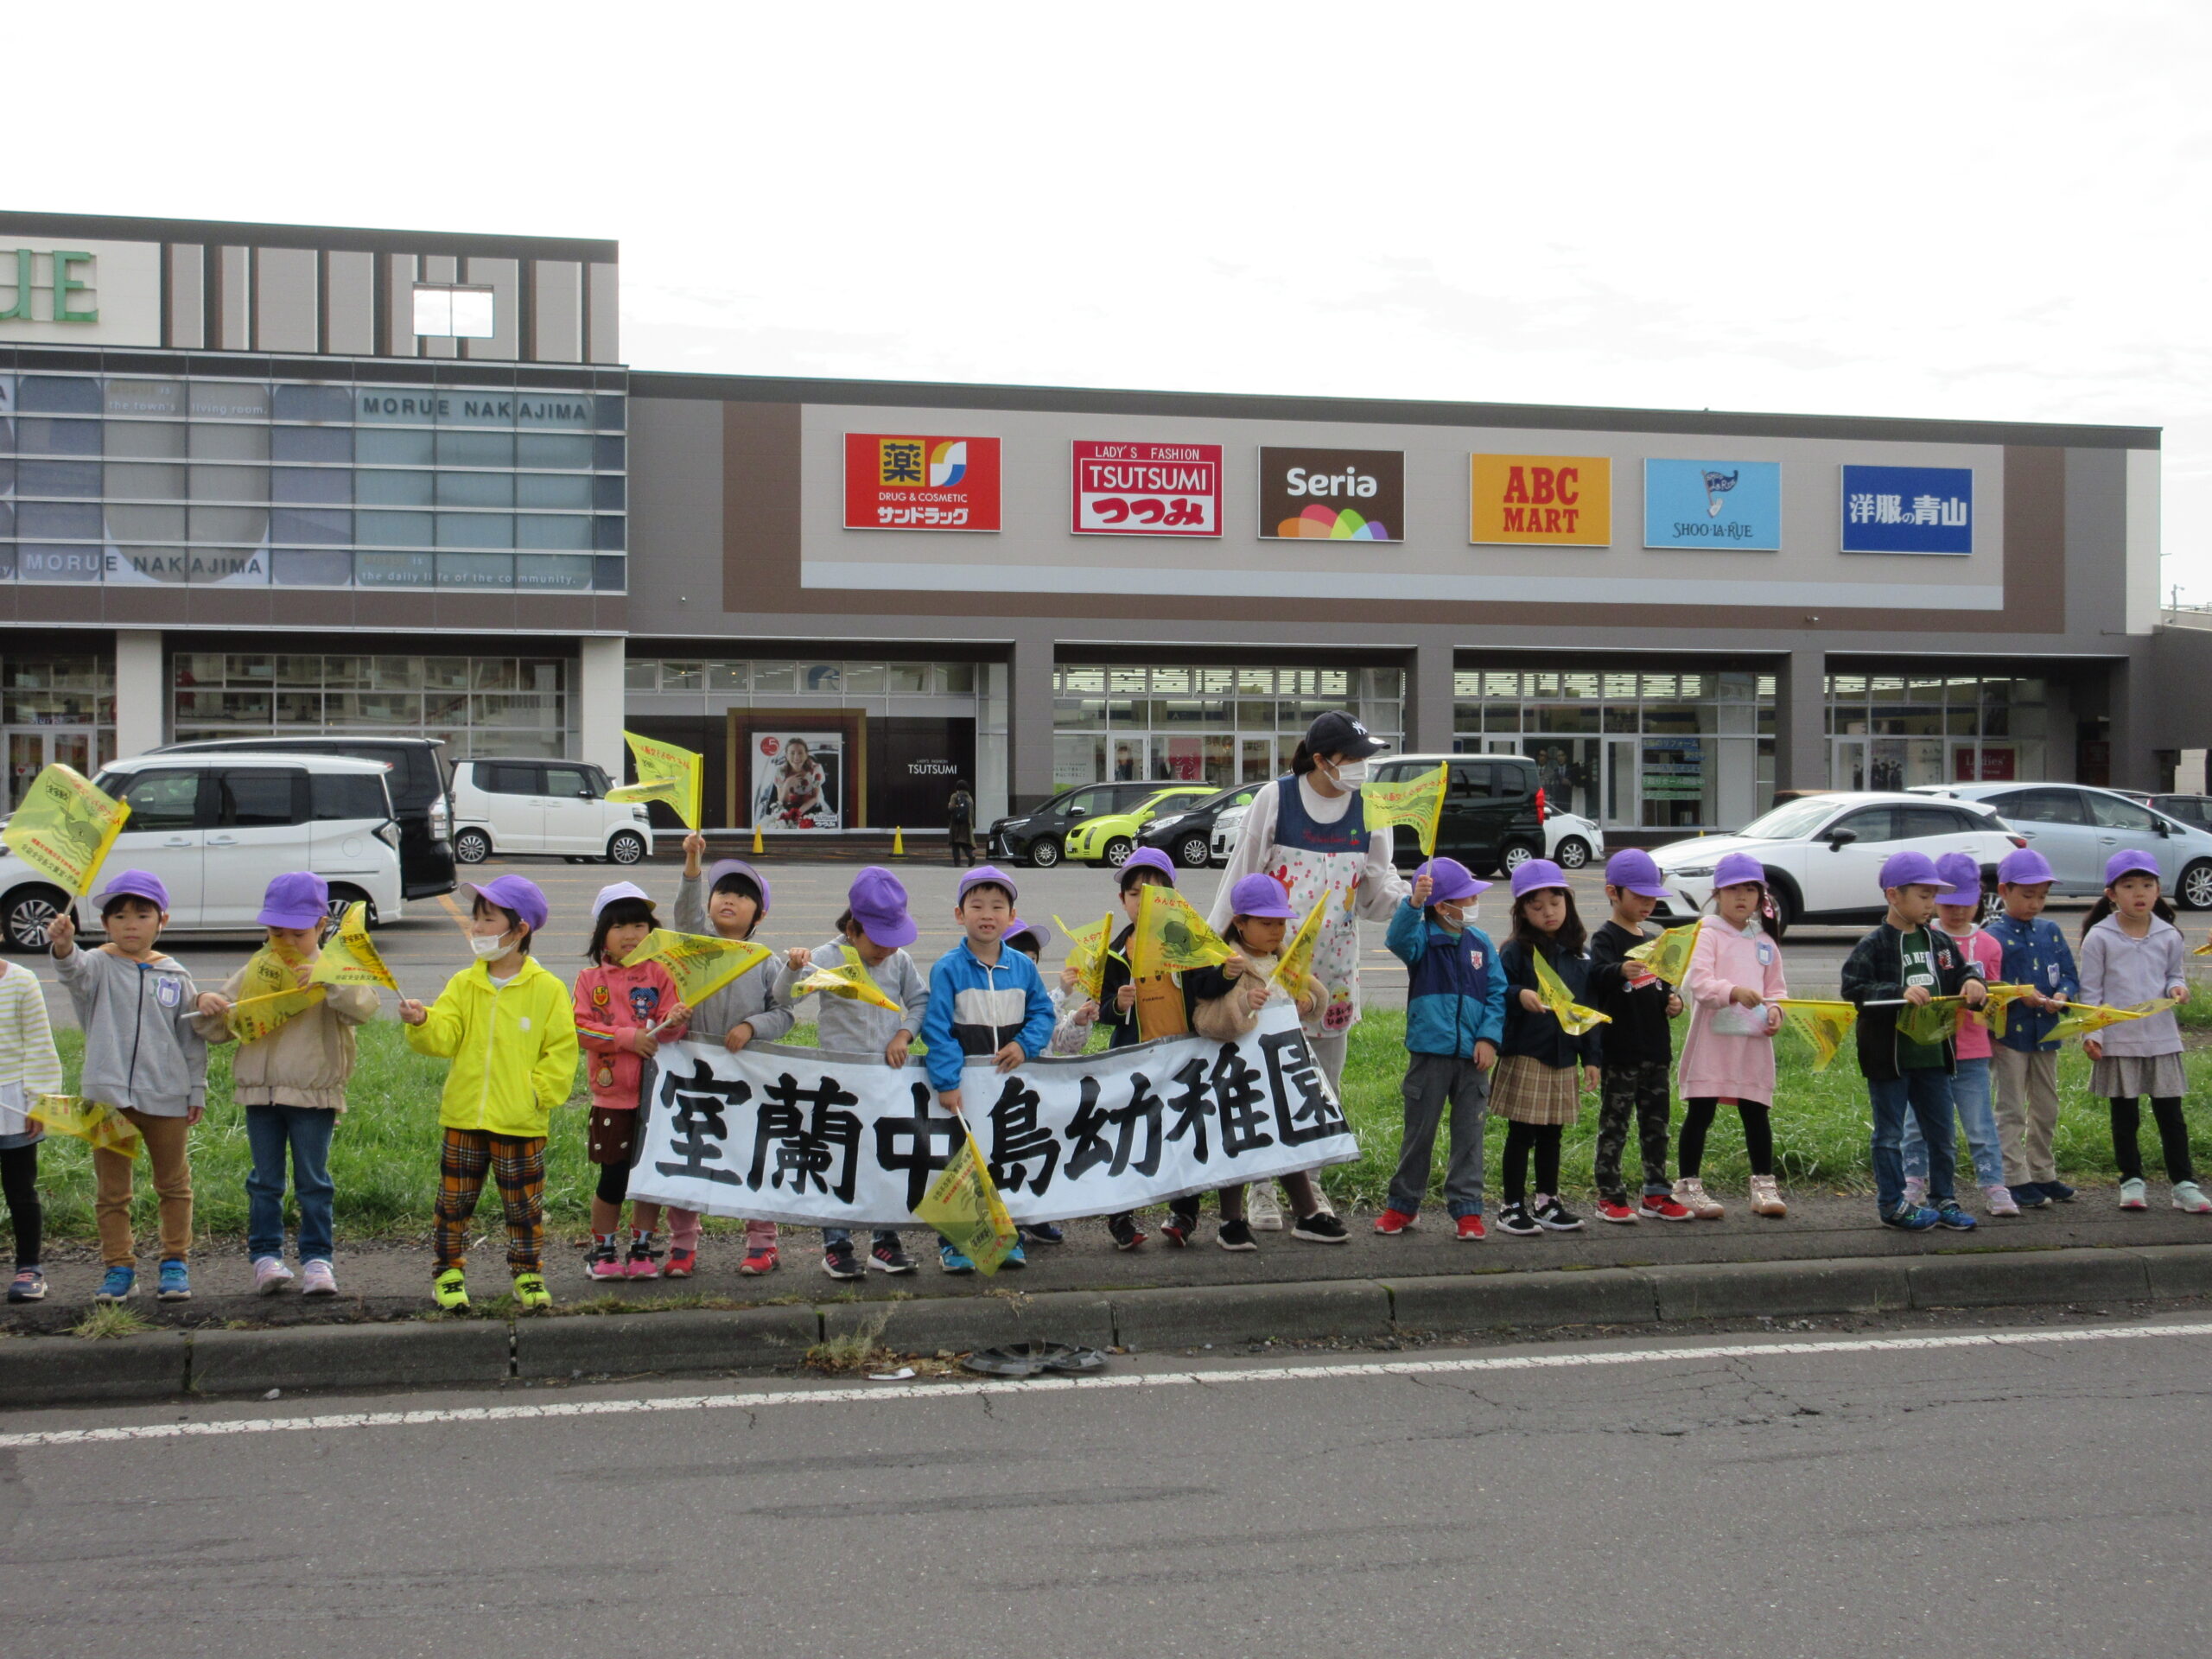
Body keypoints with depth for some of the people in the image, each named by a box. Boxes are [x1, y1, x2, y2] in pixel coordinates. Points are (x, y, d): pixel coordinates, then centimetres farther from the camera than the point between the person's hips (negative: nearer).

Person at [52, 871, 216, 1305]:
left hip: (165, 1096, 2)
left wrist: (197, 1091, 7)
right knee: (111, 1189, 6)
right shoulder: (99, 965, -3)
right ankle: (119, 1267, 16)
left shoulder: (174, 975, 3)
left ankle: (175, 1262, 24)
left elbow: (192, 1038, 9)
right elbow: (75, 972, -28)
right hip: (107, 1094, -1)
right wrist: (63, 947, -51)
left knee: (173, 1184, 12)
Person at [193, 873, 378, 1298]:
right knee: (265, 1182, 7)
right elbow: (218, 1032, 11)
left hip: (315, 1094, -3)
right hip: (260, 1090, 3)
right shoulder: (254, 973, 8)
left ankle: (317, 1258, 9)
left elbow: (364, 1008, -20)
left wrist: (328, 980, -31)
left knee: (313, 1181, 4)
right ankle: (266, 1256, 12)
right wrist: (211, 1010, -10)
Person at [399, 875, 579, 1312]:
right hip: (463, 1117, 3)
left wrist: (538, 1092, -11)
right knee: (455, 1200, 9)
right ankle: (449, 1272, 22)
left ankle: (528, 1275, 21)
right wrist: (422, 1022, -26)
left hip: (520, 1123, -3)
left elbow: (561, 1052, -3)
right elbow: (443, 1038, -6)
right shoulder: (464, 984, 5)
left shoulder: (547, 989, -4)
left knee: (523, 1204, 7)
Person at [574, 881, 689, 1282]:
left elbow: (670, 1032, -2)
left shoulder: (659, 976, 2)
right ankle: (603, 1249, 19)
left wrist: (673, 1022, -25)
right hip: (611, 1095, -1)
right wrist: (628, 1038, -15)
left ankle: (643, 1247, 20)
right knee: (613, 1177, 4)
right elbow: (580, 1028, -8)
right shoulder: (590, 979, 2)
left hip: (655, 1093, 1)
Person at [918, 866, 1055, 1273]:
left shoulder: (1023, 967, 4)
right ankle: (953, 1242, 12)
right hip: (964, 1085, -3)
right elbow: (936, 1029, -11)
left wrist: (1025, 1045, -11)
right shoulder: (947, 969, -7)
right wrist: (946, 1082, -18)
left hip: (1012, 1081, 3)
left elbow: (1042, 1013, 9)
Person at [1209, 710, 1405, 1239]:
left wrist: (1410, 896, -17)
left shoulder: (1368, 811, 3)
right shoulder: (1275, 800, -7)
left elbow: (1376, 890, 5)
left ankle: (1306, 1186, 21)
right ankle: (1264, 1189, 3)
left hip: (1333, 969, 4)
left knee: (1324, 1090, 9)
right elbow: (1241, 878, -3)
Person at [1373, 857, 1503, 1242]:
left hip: (1472, 1055, 3)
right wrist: (1414, 903, -44)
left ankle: (1466, 1209, 11)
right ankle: (1402, 1204, 21)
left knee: (1469, 1134, 5)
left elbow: (1497, 993, 6)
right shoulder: (1423, 939, -4)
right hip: (1429, 1052, -3)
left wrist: (1489, 1037, -6)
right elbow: (1398, 939, -27)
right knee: (1419, 1133, 8)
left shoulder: (1481, 944, 6)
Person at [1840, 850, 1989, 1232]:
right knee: (1890, 1135, 5)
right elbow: (1853, 988, -18)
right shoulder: (1874, 945, -10)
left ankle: (1943, 1199, 24)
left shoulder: (1938, 942, 9)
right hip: (1888, 1054, -6)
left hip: (1932, 1053, 6)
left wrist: (1972, 984, -5)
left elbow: (1962, 970, 18)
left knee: (1942, 1134, 12)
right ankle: (1891, 1204, 14)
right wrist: (1900, 993, -26)